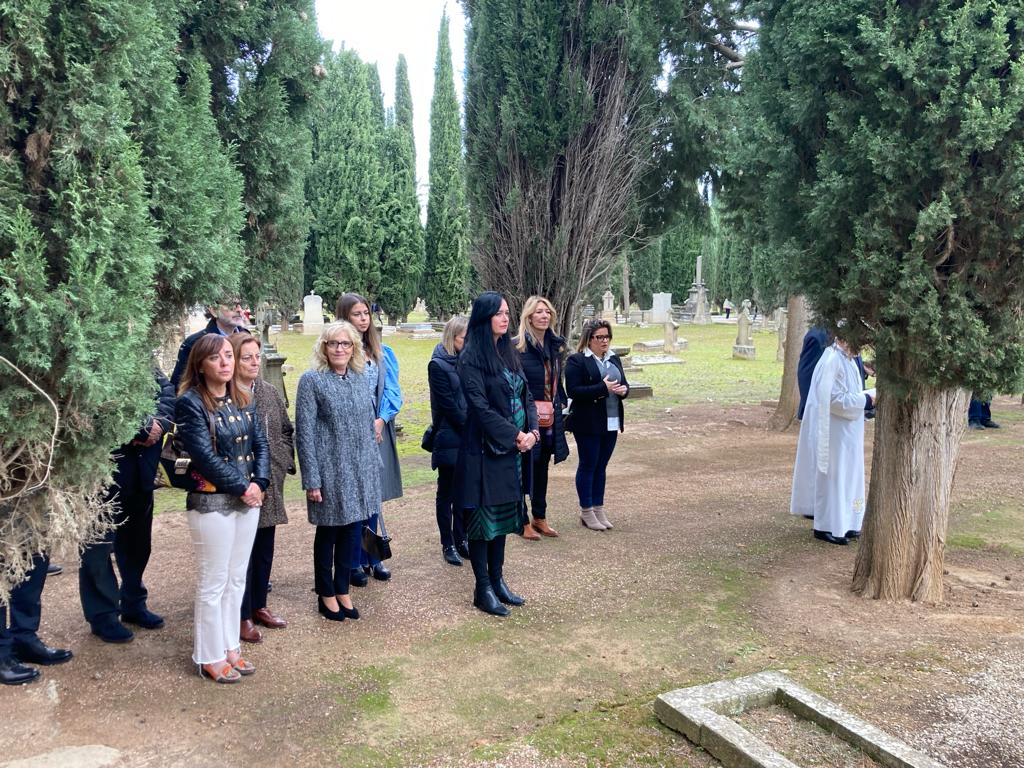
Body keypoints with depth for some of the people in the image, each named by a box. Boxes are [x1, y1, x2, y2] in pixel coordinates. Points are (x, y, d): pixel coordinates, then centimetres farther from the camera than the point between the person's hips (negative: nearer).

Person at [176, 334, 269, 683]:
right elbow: (205, 456, -18)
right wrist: (242, 488, -16)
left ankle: (230, 645, 28)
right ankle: (210, 656, 18)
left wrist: (259, 484, -10)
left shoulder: (243, 399, 8)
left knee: (237, 578, 15)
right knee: (213, 582, 4)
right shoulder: (190, 403, -12)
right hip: (211, 502, -6)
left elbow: (260, 444, 5)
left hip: (249, 499, 6)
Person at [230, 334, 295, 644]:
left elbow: (286, 430, 16)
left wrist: (284, 463, 5)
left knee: (265, 548, 16)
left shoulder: (270, 393, 7)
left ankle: (258, 605, 32)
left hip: (269, 486, 7)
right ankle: (242, 615, 18)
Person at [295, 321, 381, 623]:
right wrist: (311, 480, -13)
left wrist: (374, 465, 11)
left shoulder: (360, 378, 7)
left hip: (361, 471, 5)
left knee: (353, 531, 11)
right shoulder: (312, 380, -8)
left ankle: (342, 590, 27)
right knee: (328, 533, 9)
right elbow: (304, 433, -10)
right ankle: (326, 594, 25)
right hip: (330, 472, -5)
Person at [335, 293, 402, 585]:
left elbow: (392, 390, 4)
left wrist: (381, 420, -11)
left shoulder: (382, 352, 9)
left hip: (378, 431, 5)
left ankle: (371, 557, 24)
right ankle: (354, 562, 15)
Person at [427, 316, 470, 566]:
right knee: (446, 493, 6)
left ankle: (461, 540, 24)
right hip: (450, 439, -5)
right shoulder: (438, 365, -9)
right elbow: (449, 405, -13)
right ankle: (447, 544, 16)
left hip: (469, 439, 6)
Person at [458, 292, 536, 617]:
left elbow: (525, 395, 11)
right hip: (485, 450, -7)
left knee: (504, 515, 13)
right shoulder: (471, 358, -11)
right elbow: (480, 407, -16)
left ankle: (497, 580, 24)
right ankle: (483, 589, 10)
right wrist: (516, 436, -15)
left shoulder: (508, 353, 11)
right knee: (484, 516, 1)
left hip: (514, 448, 7)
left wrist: (531, 430, -5)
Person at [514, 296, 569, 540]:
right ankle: (523, 522, 15)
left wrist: (560, 405, 12)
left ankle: (540, 517, 28)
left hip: (550, 417, 7)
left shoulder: (555, 345, 8)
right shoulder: (517, 346, -13)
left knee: (542, 467, 16)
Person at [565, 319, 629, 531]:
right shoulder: (576, 361, -9)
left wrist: (624, 390, -6)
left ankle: (598, 508, 21)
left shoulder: (614, 359, 14)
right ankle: (586, 512, 12)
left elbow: (623, 383, 18)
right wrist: (603, 388, -22)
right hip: (589, 424, -6)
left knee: (601, 466, 13)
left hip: (611, 423, 7)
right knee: (588, 466, 3)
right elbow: (573, 390, -17)